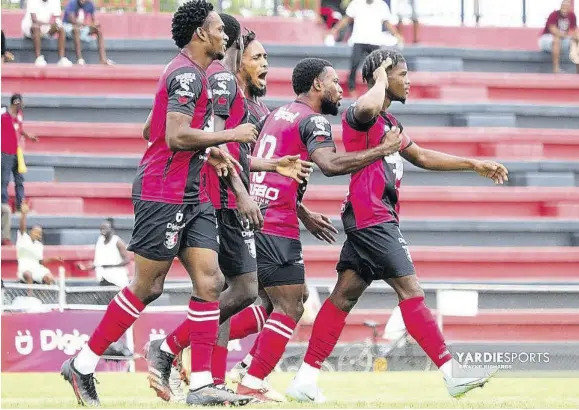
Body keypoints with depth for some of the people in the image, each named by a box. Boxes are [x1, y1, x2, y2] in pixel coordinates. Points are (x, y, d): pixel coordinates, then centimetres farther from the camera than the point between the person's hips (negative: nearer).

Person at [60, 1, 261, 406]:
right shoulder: (187, 74, -13)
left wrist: (207, 152, 19)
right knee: (145, 288, -6)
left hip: (191, 197, 10)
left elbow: (153, 128, 28)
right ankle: (83, 366, 3)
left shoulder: (194, 75, 19)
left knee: (210, 282, 0)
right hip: (165, 193, -10)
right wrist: (230, 135, -13)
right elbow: (177, 137, -22)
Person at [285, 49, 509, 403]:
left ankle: (306, 380, 4)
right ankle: (451, 375, -13)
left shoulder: (389, 122, 23)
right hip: (372, 217, -10)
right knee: (410, 290, -11)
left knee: (345, 295, 6)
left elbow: (421, 156, 33)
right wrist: (380, 79, -16)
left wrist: (474, 165, 31)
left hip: (375, 220, 10)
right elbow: (368, 108, -36)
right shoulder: (362, 115, -9)